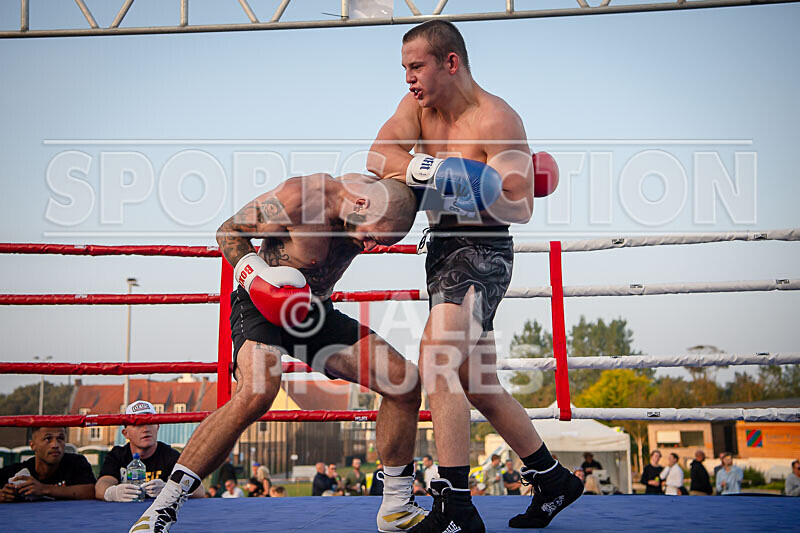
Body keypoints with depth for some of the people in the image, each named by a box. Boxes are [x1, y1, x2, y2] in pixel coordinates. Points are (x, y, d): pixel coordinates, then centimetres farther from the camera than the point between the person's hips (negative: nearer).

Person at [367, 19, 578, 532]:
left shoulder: (497, 119, -13)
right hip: (443, 247, 9)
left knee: (436, 359, -26)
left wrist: (457, 183, -28)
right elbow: (379, 156, -7)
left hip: (483, 249, -9)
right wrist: (430, 168, -22)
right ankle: (554, 479, 29)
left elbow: (521, 207, -17)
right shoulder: (419, 104, 8)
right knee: (478, 386, 14)